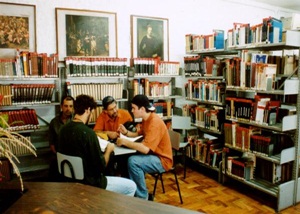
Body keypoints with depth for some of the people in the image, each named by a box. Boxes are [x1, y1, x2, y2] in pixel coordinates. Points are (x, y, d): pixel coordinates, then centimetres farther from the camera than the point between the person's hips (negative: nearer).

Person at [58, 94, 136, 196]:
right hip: (89, 183, -8)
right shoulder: (88, 132, -26)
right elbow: (101, 166, -21)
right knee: (131, 186, 6)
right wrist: (108, 150, -3)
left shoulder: (63, 129, -4)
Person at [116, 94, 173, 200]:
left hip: (162, 160, -9)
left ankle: (142, 196, -8)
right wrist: (126, 132, -2)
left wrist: (125, 142, -24)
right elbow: (139, 134, 17)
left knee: (133, 161, -27)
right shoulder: (146, 119, 3)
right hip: (153, 155, 10)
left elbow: (145, 149, -34)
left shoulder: (155, 123, -27)